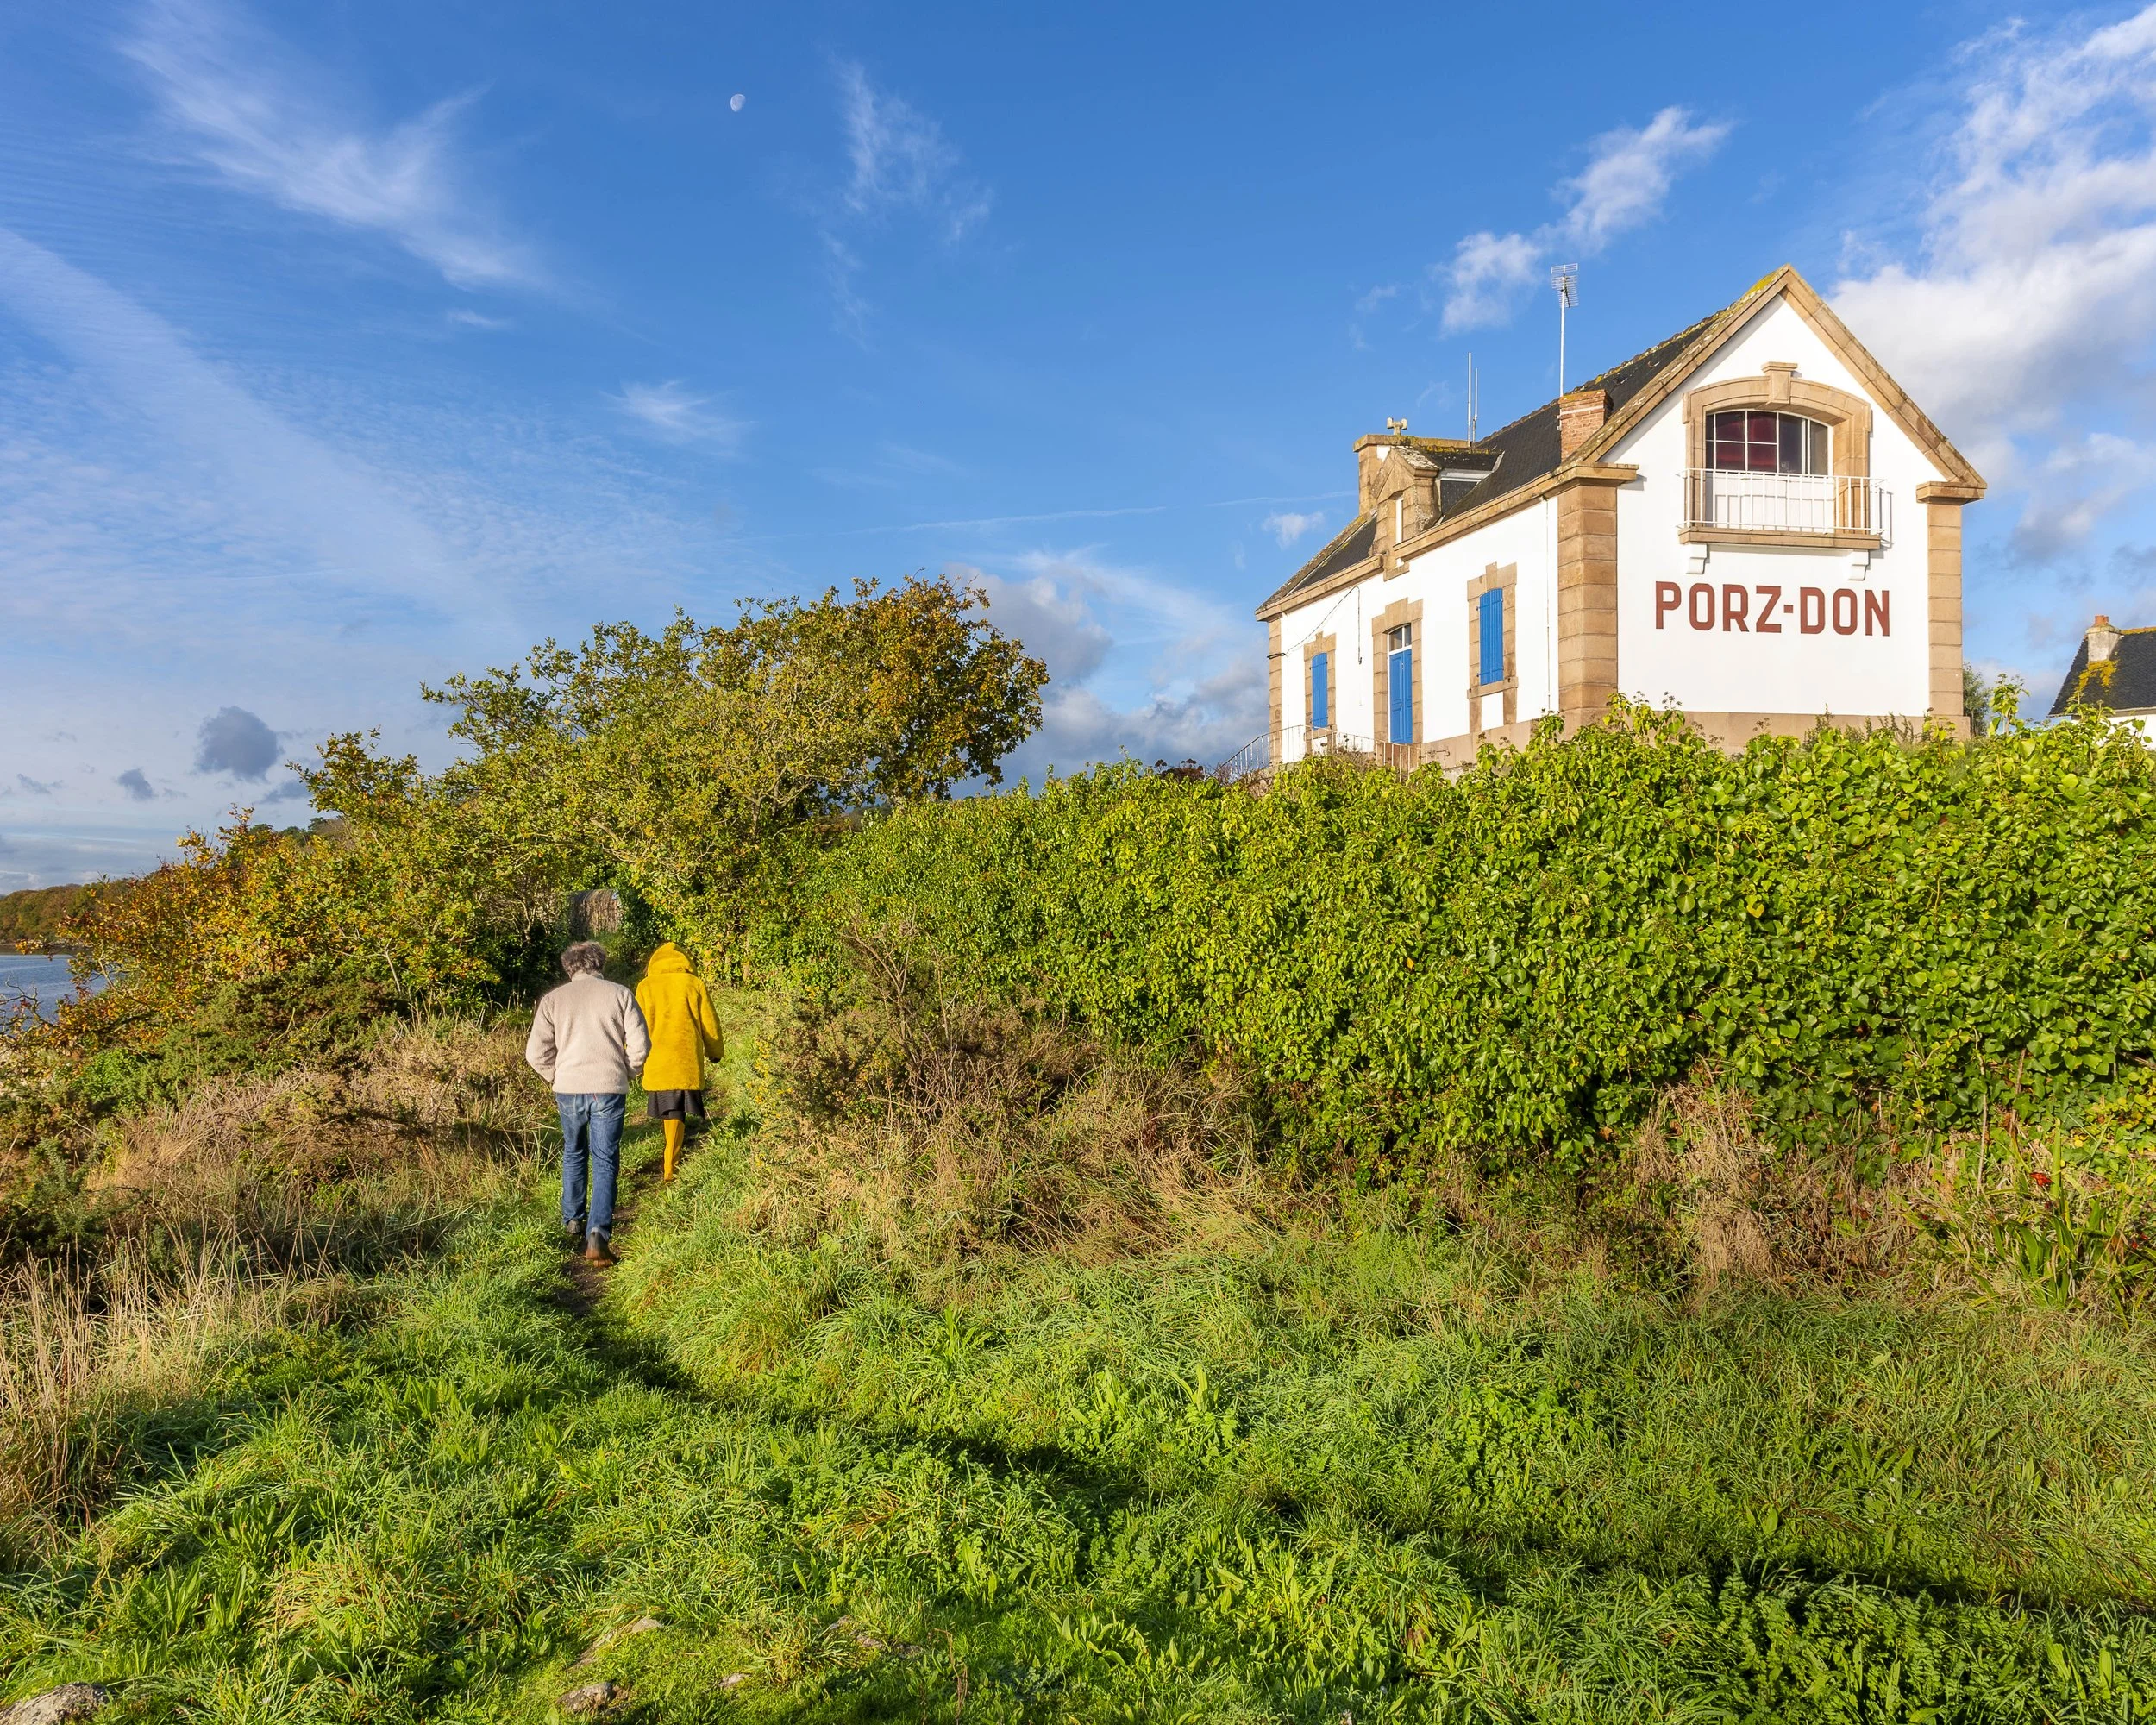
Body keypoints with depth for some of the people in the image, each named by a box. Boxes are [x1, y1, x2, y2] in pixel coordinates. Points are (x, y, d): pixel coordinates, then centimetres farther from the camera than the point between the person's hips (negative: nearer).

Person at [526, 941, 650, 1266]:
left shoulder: (553, 999, 4)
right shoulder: (620, 995, 1)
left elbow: (536, 1053, -1)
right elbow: (640, 1046, -4)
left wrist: (556, 1078, 15)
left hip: (568, 1090, 2)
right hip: (609, 1090, -2)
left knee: (574, 1153, 24)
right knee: (605, 1162, 3)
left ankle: (572, 1219, 34)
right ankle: (597, 1233, -11)